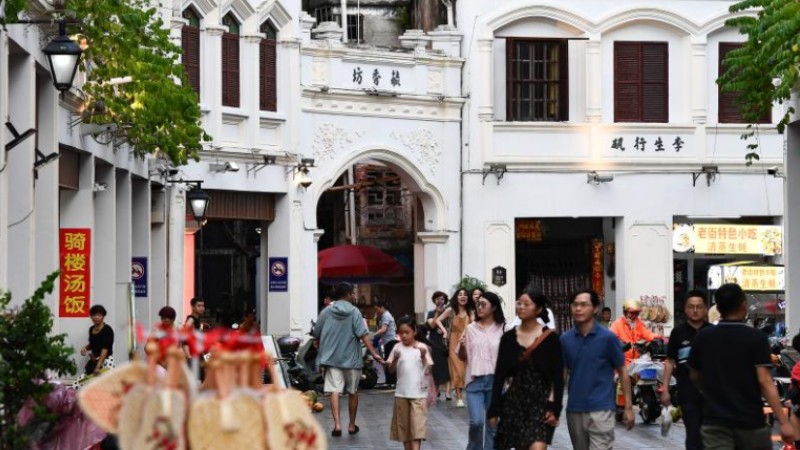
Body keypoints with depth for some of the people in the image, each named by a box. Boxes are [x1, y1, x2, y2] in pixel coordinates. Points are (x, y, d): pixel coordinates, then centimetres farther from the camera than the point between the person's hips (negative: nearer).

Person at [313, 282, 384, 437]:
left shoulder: (326, 312, 3)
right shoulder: (354, 312, -5)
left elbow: (316, 335, 10)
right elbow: (363, 334, -15)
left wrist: (323, 349, 27)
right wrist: (374, 353, -17)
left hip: (331, 358, 1)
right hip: (351, 358, -1)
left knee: (335, 391, -5)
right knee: (353, 392, 14)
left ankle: (337, 424, -20)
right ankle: (352, 425, 22)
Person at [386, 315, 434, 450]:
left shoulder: (422, 348, -2)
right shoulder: (397, 348, 4)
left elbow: (429, 368, -6)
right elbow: (390, 370, 2)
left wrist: (423, 356, -21)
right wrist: (395, 359, -16)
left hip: (419, 393, -3)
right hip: (401, 393, 3)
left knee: (417, 426, -9)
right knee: (404, 426, 10)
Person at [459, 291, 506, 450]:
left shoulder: (502, 328, 0)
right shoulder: (471, 328, 7)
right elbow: (463, 356, 11)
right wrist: (462, 346, -9)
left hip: (495, 380, 0)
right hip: (475, 380, 1)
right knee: (476, 421, -11)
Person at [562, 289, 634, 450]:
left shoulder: (608, 338, -6)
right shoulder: (565, 339, 4)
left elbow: (622, 372, 1)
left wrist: (628, 407, -2)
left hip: (601, 409, -4)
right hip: (574, 410, 4)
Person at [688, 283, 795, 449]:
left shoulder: (702, 338, 2)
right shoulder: (757, 338, -8)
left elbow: (694, 376, 15)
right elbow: (765, 382, -16)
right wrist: (784, 422, -18)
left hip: (715, 421, 2)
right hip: (750, 421, -1)